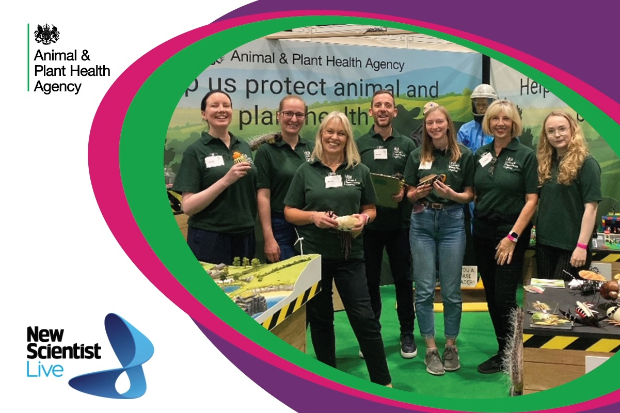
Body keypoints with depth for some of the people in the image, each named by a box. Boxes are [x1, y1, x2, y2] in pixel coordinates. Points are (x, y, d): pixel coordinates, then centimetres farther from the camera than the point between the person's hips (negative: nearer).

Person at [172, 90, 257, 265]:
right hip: (209, 239, -4)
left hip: (245, 237, 5)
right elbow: (188, 206, -12)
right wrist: (226, 180, -21)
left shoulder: (244, 147, 8)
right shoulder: (195, 151, -6)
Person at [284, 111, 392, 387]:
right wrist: (313, 216, -16)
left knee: (364, 317, -1)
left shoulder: (360, 171, 5)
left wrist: (363, 218, -11)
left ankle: (382, 381, 12)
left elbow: (370, 209, 11)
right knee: (320, 318, 11)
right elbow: (289, 212, 3)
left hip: (350, 255, 0)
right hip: (314, 254, 1)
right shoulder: (306, 171, 2)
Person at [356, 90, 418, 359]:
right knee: (370, 280, 8)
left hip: (399, 223, 0)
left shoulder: (406, 144, 6)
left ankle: (407, 334, 21)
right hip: (368, 223, 0)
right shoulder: (359, 144, 5)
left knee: (403, 279, 7)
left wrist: (404, 192, -13)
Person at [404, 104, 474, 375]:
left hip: (452, 222, -1)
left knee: (451, 290, 4)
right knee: (424, 290, 3)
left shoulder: (464, 155, -1)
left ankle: (451, 346, 20)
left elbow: (469, 195, 2)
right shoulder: (417, 156, 5)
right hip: (422, 223, 2)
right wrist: (418, 193, -13)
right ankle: (431, 349, 14)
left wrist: (452, 194, -17)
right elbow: (409, 195, 9)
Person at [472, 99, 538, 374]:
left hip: (510, 233, -5)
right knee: (491, 296, 10)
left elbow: (531, 200, -9)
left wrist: (513, 236, -14)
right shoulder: (481, 154, 8)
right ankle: (505, 348, 23)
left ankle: (508, 355, 12)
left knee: (504, 297, -4)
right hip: (483, 231, 5)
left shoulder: (526, 155, -5)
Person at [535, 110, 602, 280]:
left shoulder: (586, 163, -9)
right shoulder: (546, 163, 9)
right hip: (544, 242, 6)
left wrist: (582, 246, -20)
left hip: (572, 245, -6)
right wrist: (536, 230, 5)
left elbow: (591, 207, -15)